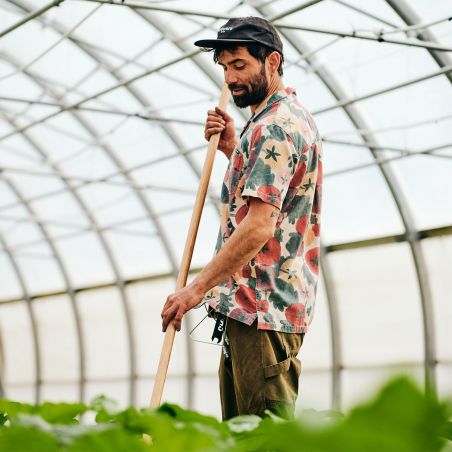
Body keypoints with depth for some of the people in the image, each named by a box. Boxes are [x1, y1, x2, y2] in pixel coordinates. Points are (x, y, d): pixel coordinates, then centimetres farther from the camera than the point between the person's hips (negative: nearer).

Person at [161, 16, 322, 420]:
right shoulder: (294, 117, 19)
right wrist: (232, 148, 15)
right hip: (252, 303, 11)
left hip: (262, 307, -11)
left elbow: (259, 226, -23)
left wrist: (198, 287, -21)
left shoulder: (274, 126, -14)